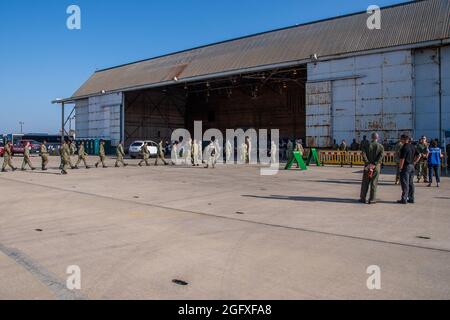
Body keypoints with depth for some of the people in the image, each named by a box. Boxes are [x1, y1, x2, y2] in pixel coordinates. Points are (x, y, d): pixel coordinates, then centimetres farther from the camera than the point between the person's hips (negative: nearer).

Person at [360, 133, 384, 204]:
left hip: (368, 166, 1)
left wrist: (368, 163, -15)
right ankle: (372, 200, 4)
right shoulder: (381, 146, 0)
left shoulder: (367, 145, 1)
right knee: (374, 183, 2)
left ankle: (363, 198, 11)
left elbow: (363, 154, -12)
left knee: (365, 183, 8)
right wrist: (374, 164, -17)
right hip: (376, 167, -1)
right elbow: (381, 156, -14)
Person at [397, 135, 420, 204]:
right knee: (411, 183, 13)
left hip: (406, 167, -8)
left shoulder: (404, 148, -16)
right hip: (412, 167, 8)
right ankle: (411, 198, 18)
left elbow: (402, 159, -18)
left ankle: (404, 199, -2)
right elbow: (419, 155, 16)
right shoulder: (412, 147, 10)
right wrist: (414, 163, 14)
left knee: (405, 184, -5)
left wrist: (400, 168, -10)